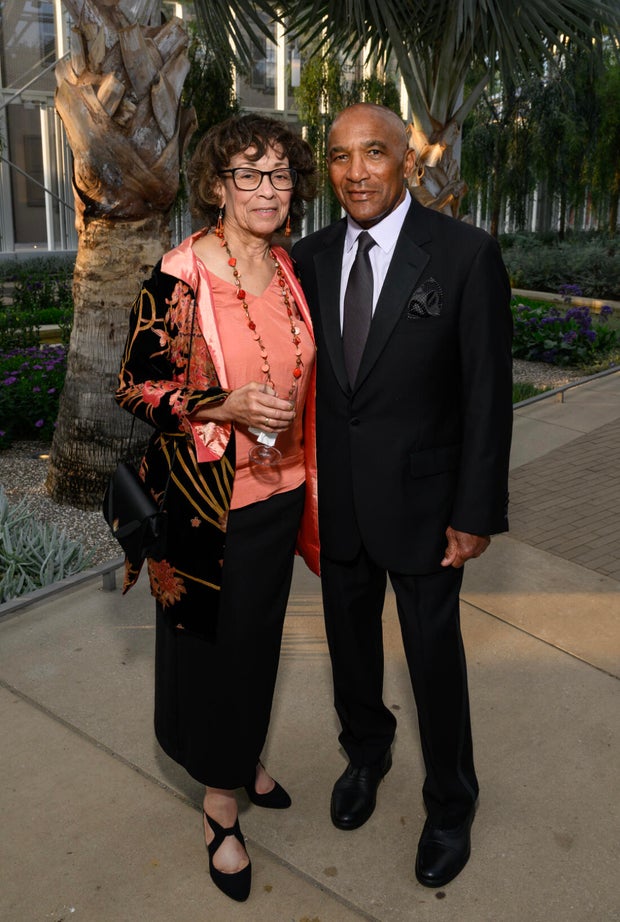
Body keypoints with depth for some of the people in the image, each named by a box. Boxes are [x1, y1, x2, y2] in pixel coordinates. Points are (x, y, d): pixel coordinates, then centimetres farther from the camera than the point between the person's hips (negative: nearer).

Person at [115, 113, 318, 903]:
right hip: (205, 498, -6)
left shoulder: (286, 269, 3)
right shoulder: (180, 275, -17)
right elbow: (135, 387, -13)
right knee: (210, 642, 10)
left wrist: (308, 476, 14)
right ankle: (219, 805, 32)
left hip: (277, 489, 6)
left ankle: (246, 757, 47)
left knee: (259, 634, 21)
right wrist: (227, 405, -26)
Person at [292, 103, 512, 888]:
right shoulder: (310, 258, 0)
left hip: (419, 500, -4)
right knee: (349, 643, 21)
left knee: (435, 660, 11)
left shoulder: (466, 255, -13)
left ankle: (450, 804, 37)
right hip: (334, 501, 4)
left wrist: (476, 514, -12)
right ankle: (365, 753, 50)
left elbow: (488, 394, -12)